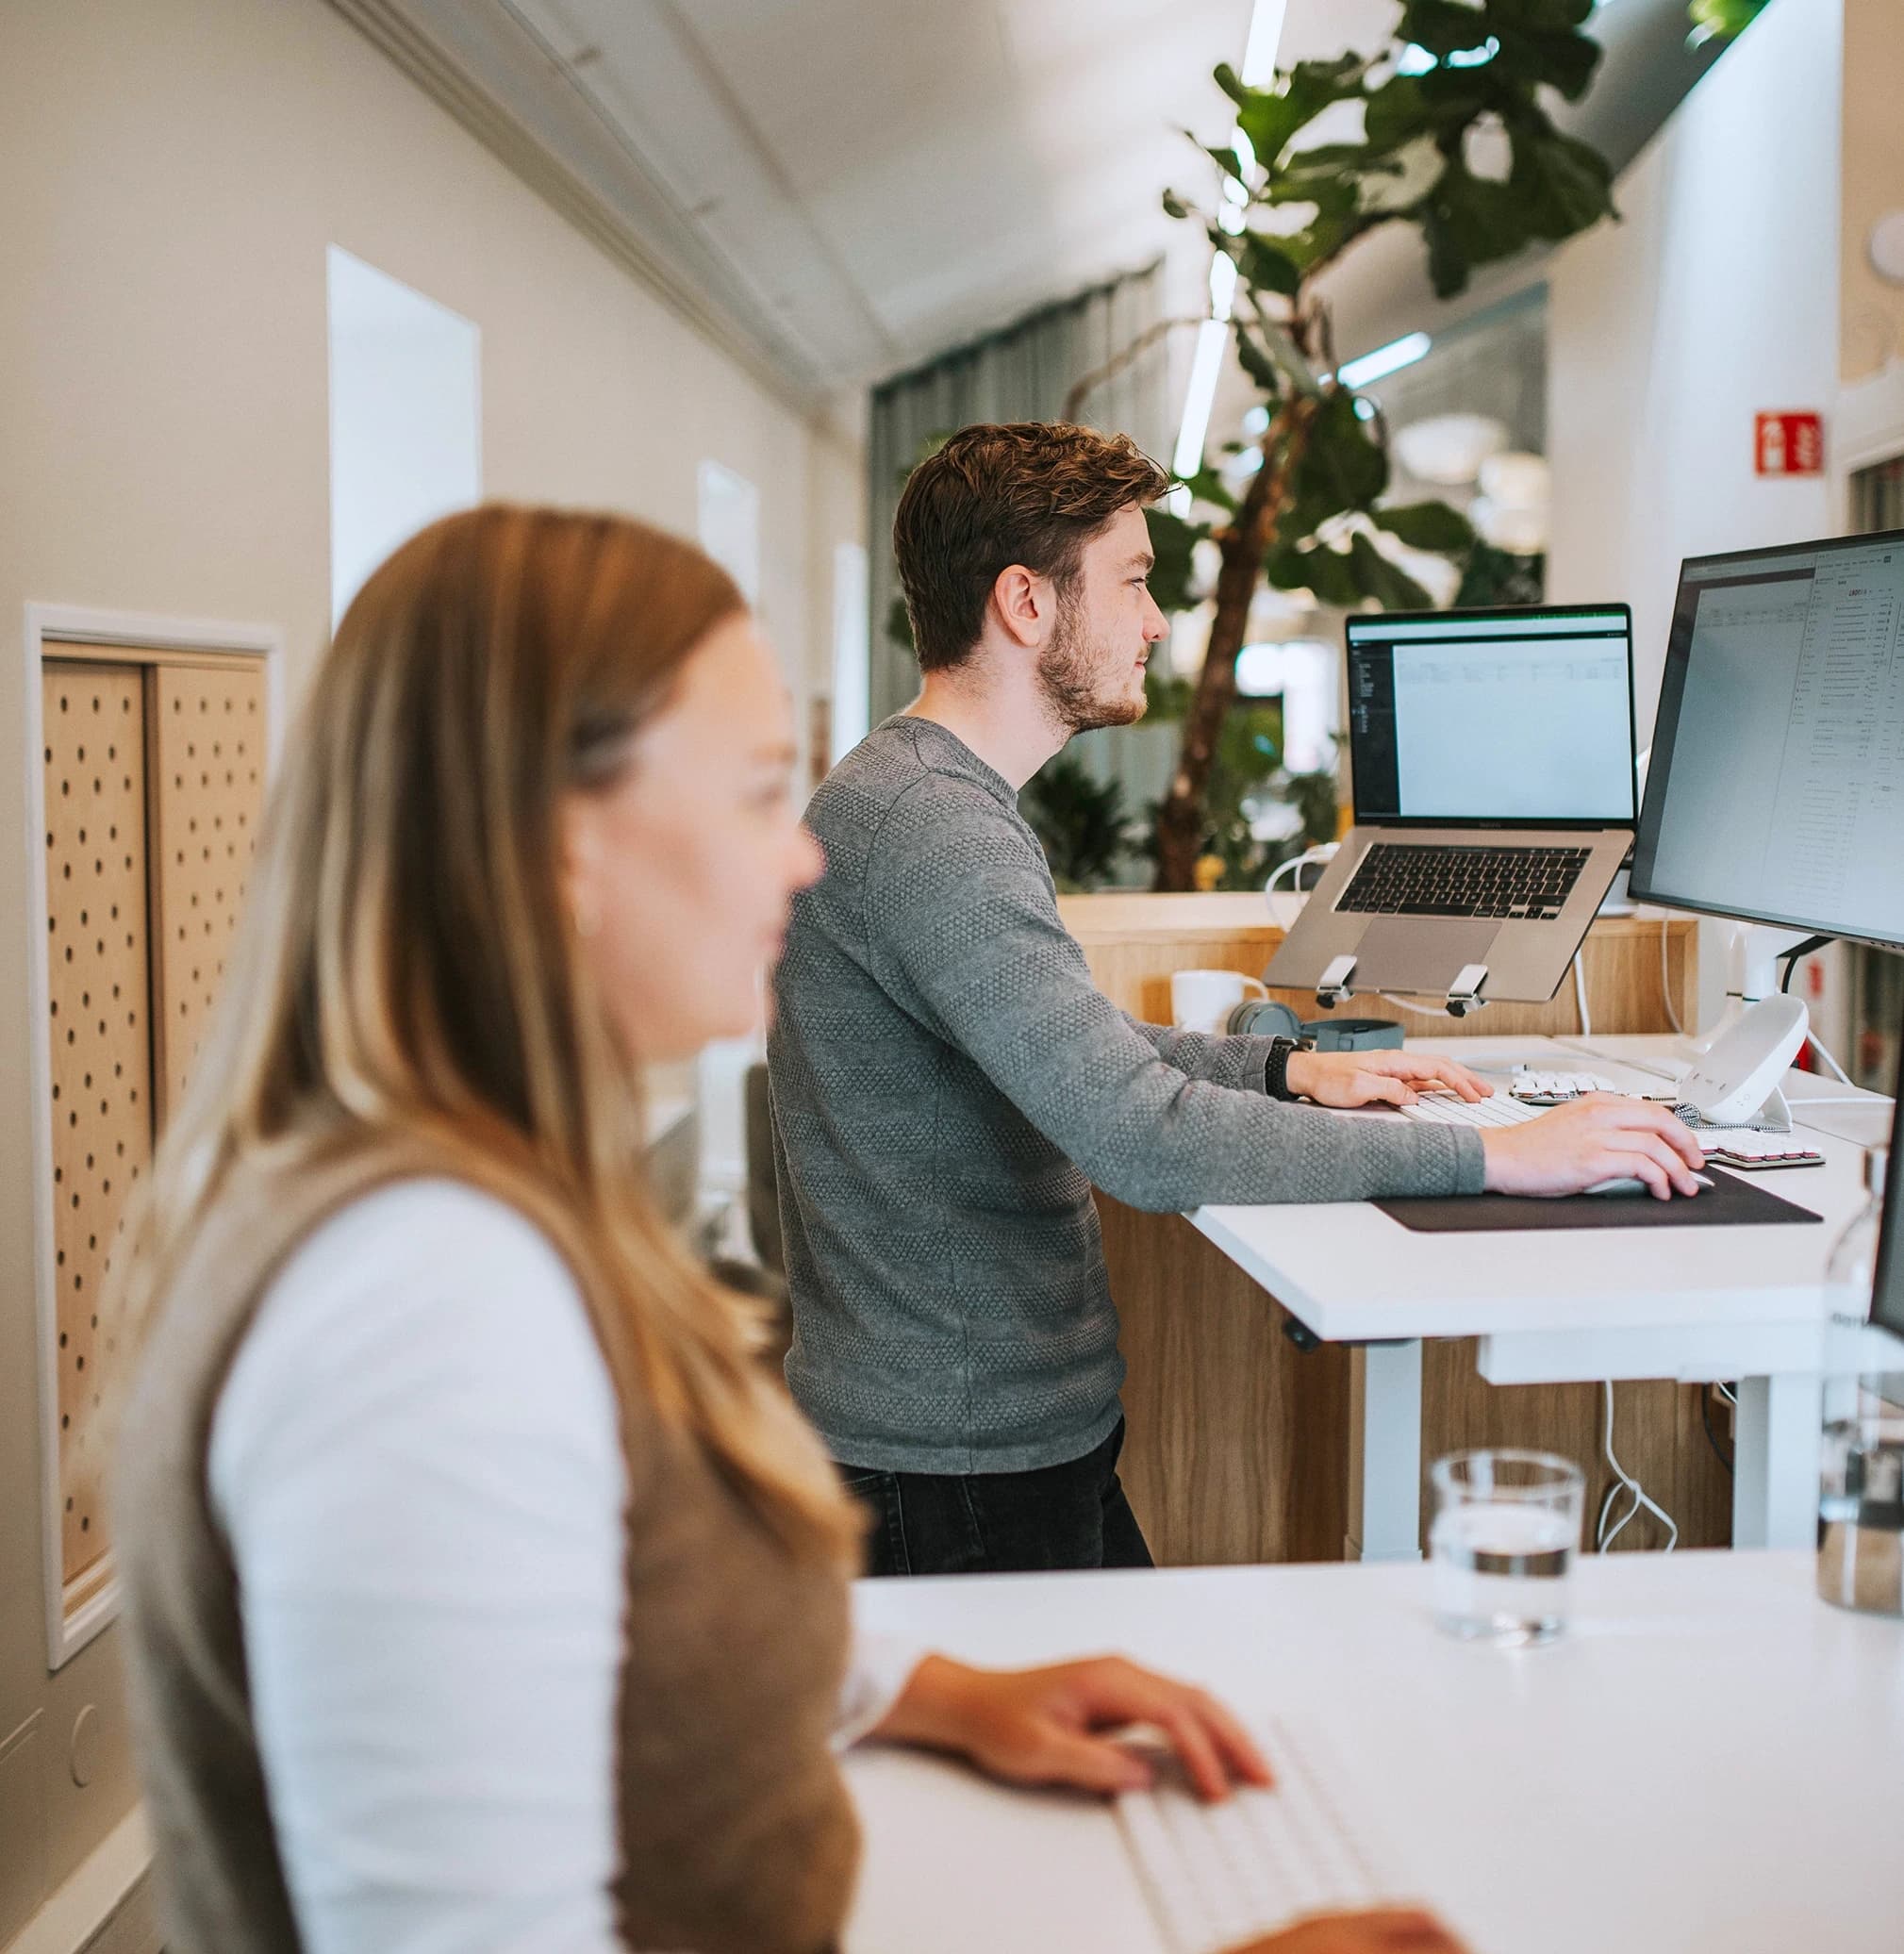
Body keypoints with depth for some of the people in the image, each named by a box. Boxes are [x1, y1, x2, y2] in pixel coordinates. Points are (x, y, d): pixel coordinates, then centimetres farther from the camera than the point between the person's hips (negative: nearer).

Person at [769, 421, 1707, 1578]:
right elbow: (1145, 1138, -30)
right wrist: (1490, 1156, -26)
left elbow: (1072, 1052, 24)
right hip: (955, 1480, -10)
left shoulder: (949, 800, 12)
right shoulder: (928, 829, -23)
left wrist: (1290, 1070, 13)